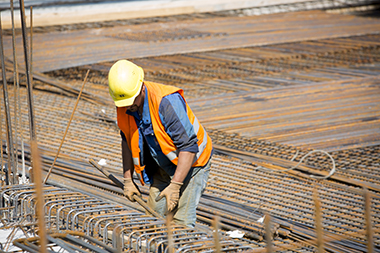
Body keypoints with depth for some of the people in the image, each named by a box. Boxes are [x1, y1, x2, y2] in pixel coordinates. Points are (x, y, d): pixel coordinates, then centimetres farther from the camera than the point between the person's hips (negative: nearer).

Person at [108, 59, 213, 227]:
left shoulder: (167, 102, -33)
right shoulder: (124, 106, -12)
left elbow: (188, 146, -31)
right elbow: (127, 140, 6)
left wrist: (175, 185, -35)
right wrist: (128, 179, 2)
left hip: (191, 161, -6)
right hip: (163, 165, 7)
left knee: (181, 221, -15)